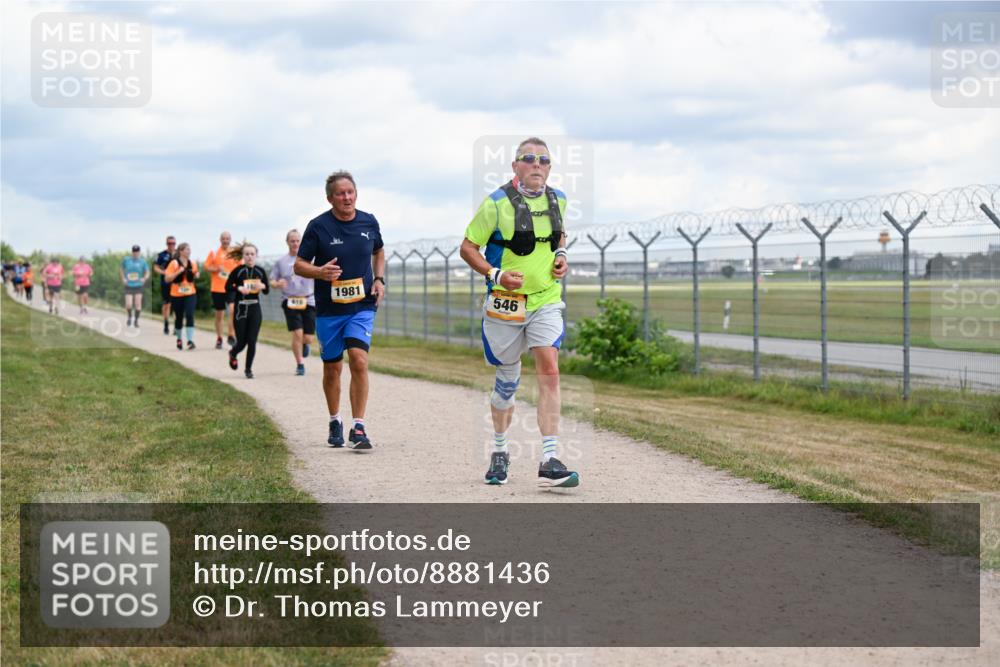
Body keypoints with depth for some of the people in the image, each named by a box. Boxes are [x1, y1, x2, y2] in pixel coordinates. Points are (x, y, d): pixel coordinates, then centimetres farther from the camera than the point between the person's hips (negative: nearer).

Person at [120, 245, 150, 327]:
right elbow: (121, 269, 15)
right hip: (129, 286, 0)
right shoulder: (126, 260, -1)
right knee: (128, 305, -7)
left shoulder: (142, 261, -4)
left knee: (138, 304, -5)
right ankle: (130, 317, 23)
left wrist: (144, 278, -20)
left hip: (138, 286, 0)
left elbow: (147, 272, 1)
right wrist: (123, 279, 2)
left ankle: (136, 321, 11)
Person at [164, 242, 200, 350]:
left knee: (190, 315, -15)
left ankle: (190, 340, -18)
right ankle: (179, 339, 31)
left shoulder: (193, 263, 5)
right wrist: (178, 272, -22)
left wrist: (196, 275, -1)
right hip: (177, 295, -2)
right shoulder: (174, 263, -8)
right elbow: (167, 278, -10)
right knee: (179, 317, 9)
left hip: (190, 294, 2)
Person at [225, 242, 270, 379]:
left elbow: (267, 291, 10)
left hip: (255, 308, 2)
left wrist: (263, 286, -12)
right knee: (242, 342, 1)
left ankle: (248, 369, 11)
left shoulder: (260, 271, 3)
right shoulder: (238, 270, -6)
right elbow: (227, 287, -3)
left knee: (252, 341, -3)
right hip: (240, 308, -2)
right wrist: (239, 288, -21)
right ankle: (233, 353, 36)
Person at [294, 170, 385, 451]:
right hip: (328, 309, -1)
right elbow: (299, 264, -3)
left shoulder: (369, 222, 2)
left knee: (359, 359, -17)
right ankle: (335, 422, 32)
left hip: (362, 306, 1)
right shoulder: (318, 226, -7)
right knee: (332, 367, 9)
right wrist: (319, 272, -24)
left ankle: (358, 428, -15)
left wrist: (379, 279, 6)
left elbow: (378, 251, 22)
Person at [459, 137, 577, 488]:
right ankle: (499, 451, 34)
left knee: (549, 371, -15)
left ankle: (549, 461, -17)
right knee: (507, 379, 10)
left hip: (546, 301, 2)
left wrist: (561, 256, 4)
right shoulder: (496, 204, -10)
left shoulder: (557, 199, 4)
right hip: (505, 302, -2)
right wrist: (495, 275, -18)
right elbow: (468, 248, -4)